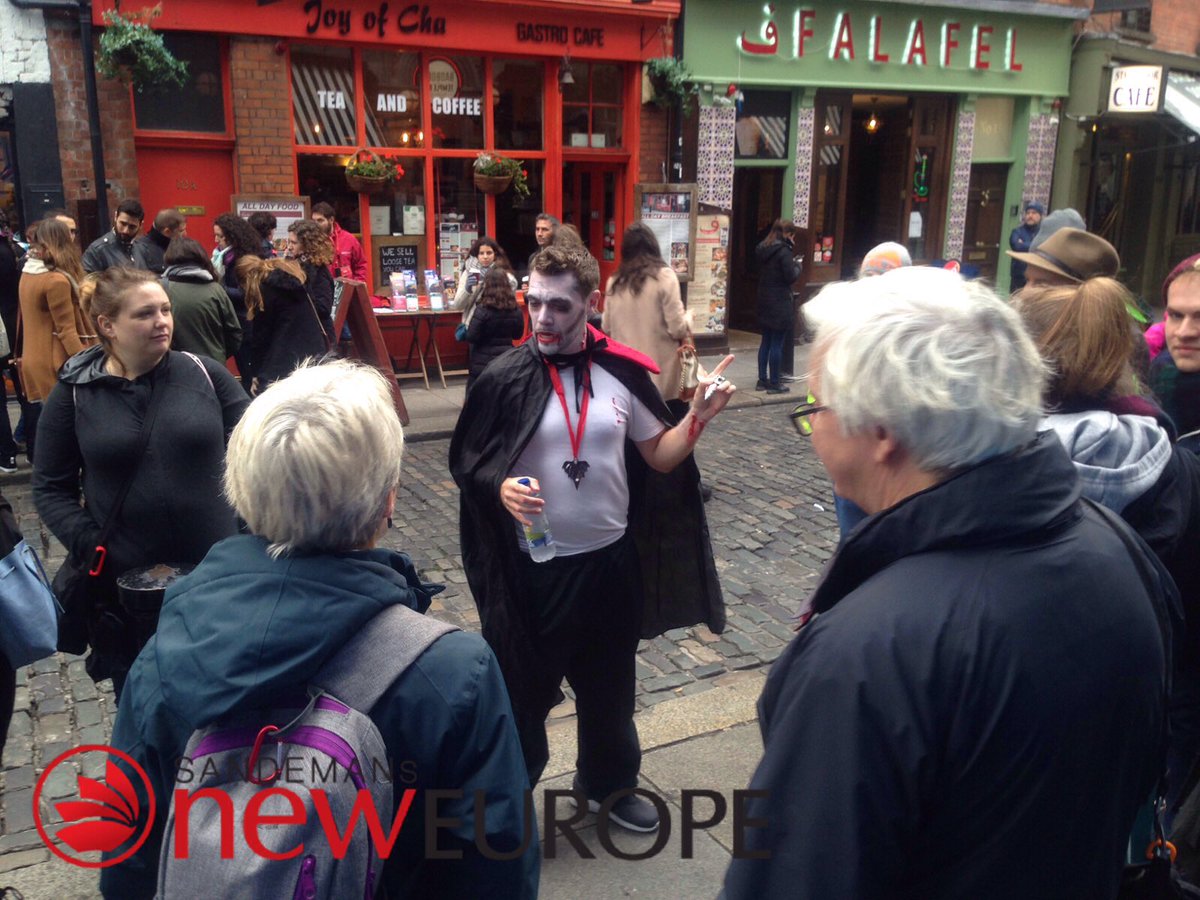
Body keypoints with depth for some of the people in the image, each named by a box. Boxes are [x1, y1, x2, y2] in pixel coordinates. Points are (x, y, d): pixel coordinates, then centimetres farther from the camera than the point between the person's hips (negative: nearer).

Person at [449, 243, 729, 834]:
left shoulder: (622, 371, -4)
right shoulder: (505, 378, -11)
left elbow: (659, 454, 4)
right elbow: (468, 464, -6)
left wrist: (698, 418, -13)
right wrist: (502, 488, -26)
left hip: (610, 559, 4)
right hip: (533, 568, -3)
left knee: (609, 686, 23)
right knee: (523, 691, 9)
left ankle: (608, 782, 48)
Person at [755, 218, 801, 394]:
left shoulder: (762, 249, 8)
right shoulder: (784, 251, -15)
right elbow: (790, 276, -17)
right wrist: (797, 266, 3)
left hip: (764, 301, 7)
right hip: (780, 302, -7)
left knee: (766, 341, 13)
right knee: (777, 343, -2)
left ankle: (762, 380, 17)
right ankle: (774, 383, 3)